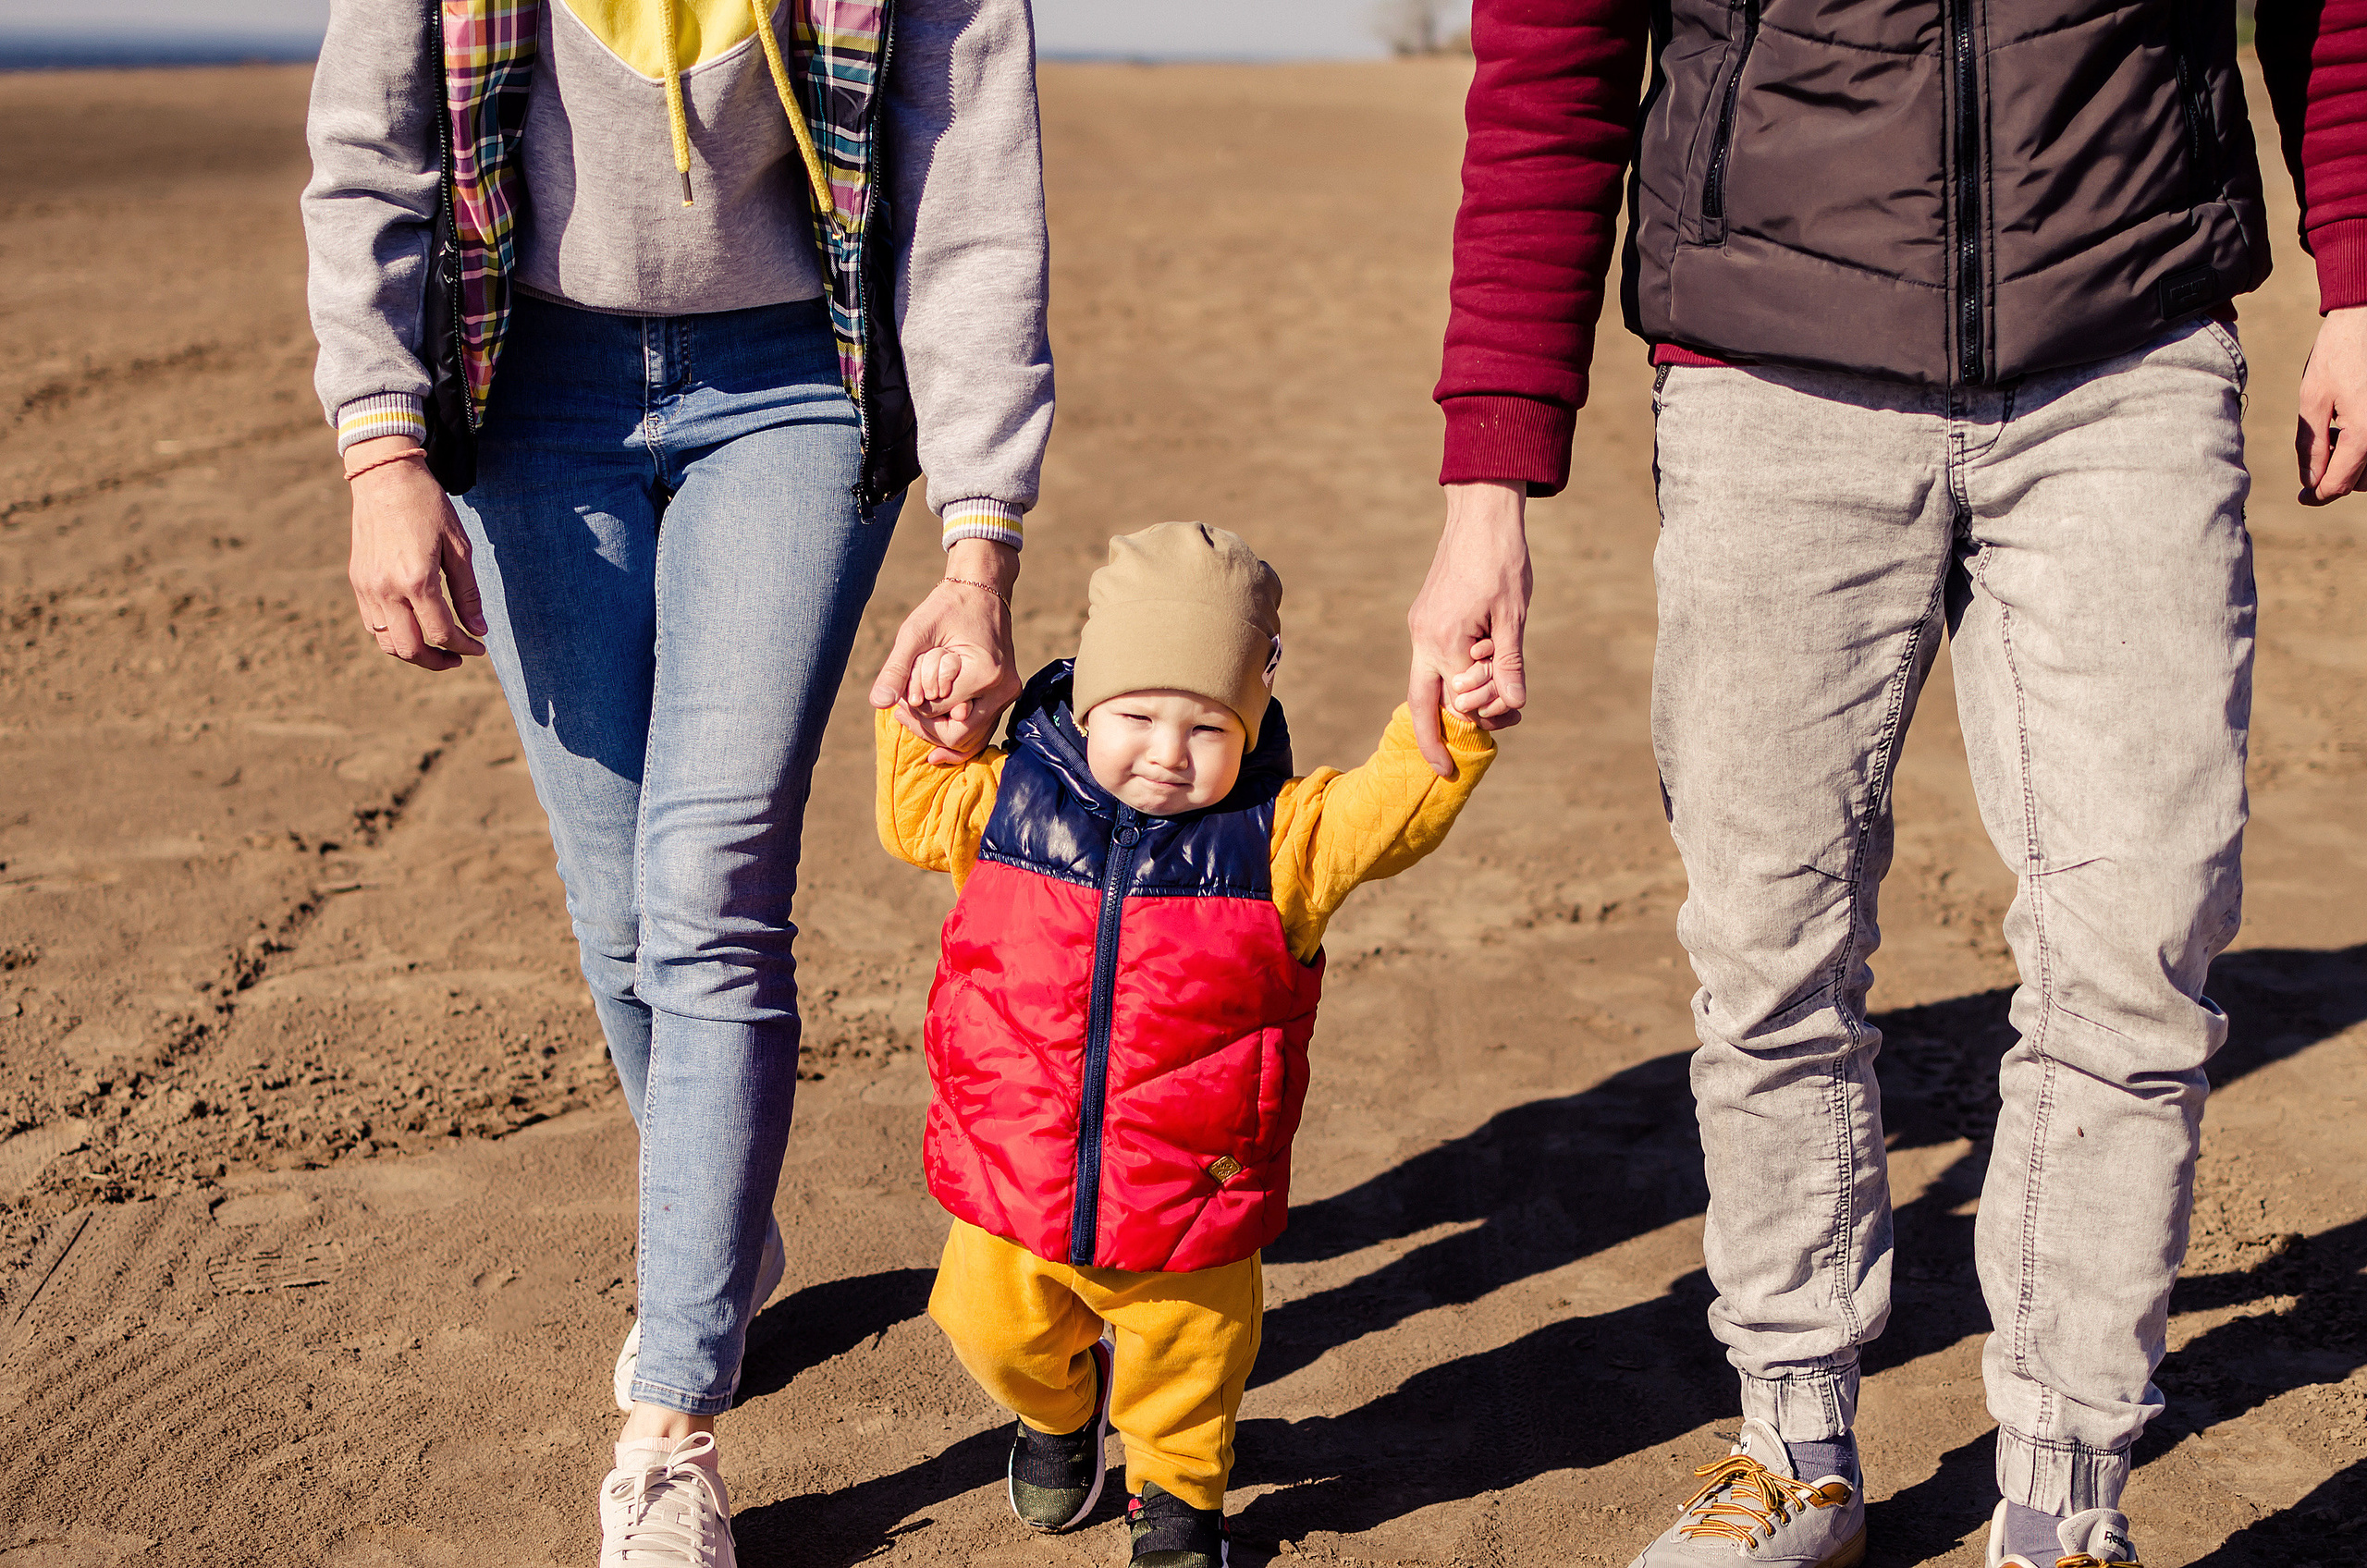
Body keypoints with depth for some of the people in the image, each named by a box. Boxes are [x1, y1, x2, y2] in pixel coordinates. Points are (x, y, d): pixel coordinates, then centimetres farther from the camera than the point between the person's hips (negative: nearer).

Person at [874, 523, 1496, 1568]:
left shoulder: (1278, 837, -11)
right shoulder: (1008, 799, -5)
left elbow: (1397, 806, -18)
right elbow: (913, 815, 13)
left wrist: (1449, 719, -33)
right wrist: (918, 723, 2)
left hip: (1187, 1198, -1)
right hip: (1011, 1183, 2)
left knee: (1188, 1364, 16)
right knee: (1000, 1334, 19)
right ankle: (1061, 1407, 53)